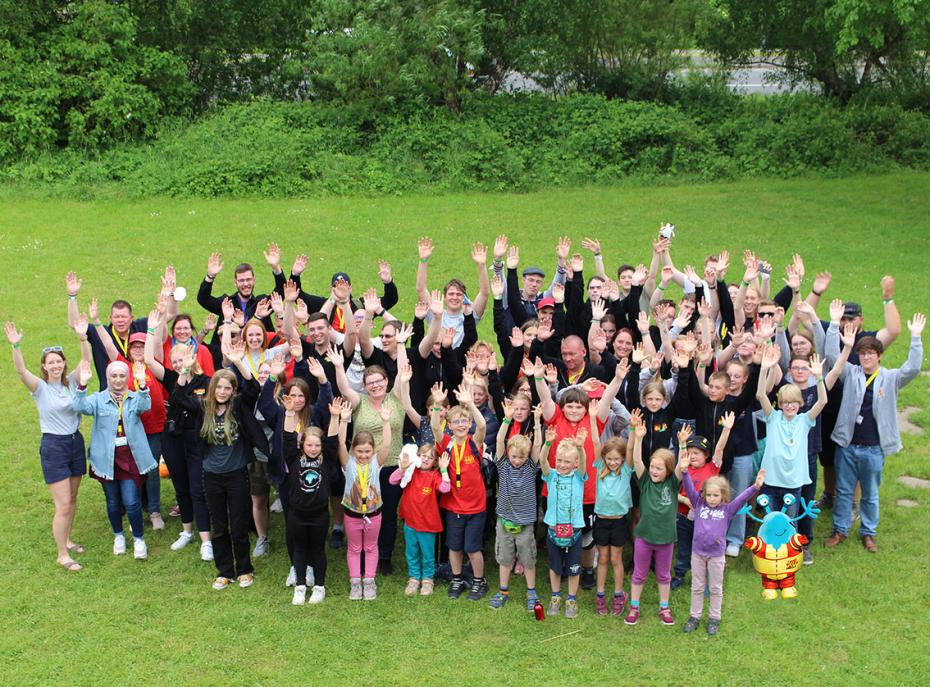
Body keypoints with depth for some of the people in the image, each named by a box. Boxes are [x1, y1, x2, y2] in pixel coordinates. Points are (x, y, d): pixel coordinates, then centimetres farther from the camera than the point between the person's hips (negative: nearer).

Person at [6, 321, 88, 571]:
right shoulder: (40, 387, -8)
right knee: (63, 505, -6)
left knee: (72, 498, 16)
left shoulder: (71, 382, 2)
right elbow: (21, 371, -26)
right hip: (53, 447, -5)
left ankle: (67, 540, 34)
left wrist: (83, 337, -26)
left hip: (76, 442, 5)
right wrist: (16, 346, -42)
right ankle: (62, 554, 5)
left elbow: (87, 361, -10)